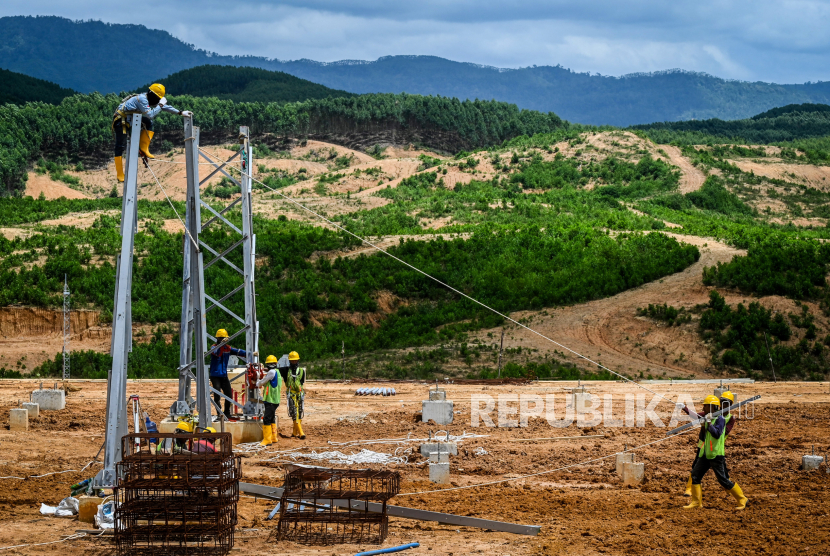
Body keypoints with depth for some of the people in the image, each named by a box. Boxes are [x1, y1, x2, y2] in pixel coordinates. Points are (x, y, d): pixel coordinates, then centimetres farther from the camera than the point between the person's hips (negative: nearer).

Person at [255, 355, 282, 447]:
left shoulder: (272, 372, -13)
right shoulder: (277, 373, 17)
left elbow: (262, 382, -4)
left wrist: (258, 383, 16)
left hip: (271, 400, -10)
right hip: (275, 400, 10)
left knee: (266, 419, -11)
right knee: (272, 419, 18)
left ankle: (267, 440, -13)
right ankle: (274, 438, 26)